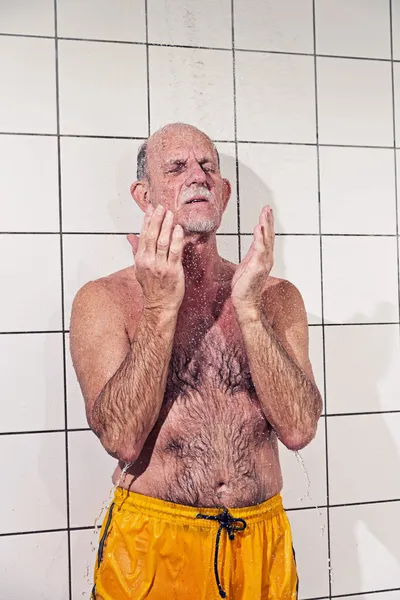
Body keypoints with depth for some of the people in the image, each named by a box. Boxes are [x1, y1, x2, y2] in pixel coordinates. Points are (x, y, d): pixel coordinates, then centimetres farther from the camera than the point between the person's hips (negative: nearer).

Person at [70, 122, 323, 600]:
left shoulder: (276, 296, 1)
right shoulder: (102, 300, -5)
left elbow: (298, 430, -10)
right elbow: (122, 438, -16)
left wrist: (247, 306, -18)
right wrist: (160, 308, -21)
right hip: (152, 546, -2)